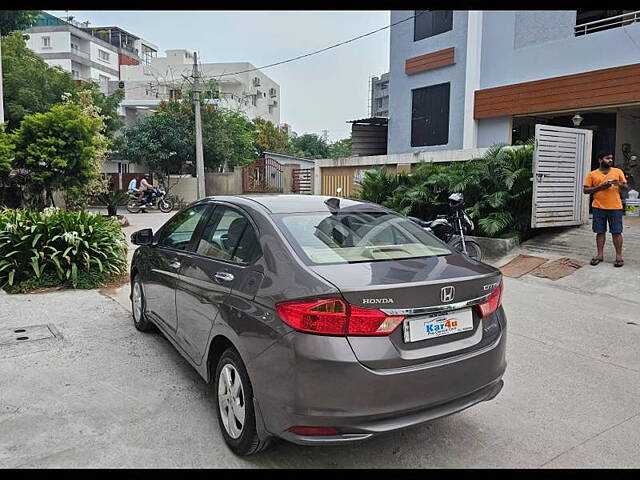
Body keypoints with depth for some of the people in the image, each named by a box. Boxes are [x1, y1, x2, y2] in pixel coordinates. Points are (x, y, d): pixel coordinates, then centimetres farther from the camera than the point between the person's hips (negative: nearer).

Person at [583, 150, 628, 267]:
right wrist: (600, 187, -11)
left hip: (615, 207, 0)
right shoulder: (592, 174, 4)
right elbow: (586, 190, 2)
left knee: (616, 232, 1)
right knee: (600, 232, 6)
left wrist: (619, 184, -12)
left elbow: (626, 187, 11)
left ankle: (619, 256, 9)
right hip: (598, 208, 0)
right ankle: (600, 255, 14)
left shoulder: (618, 171, 7)